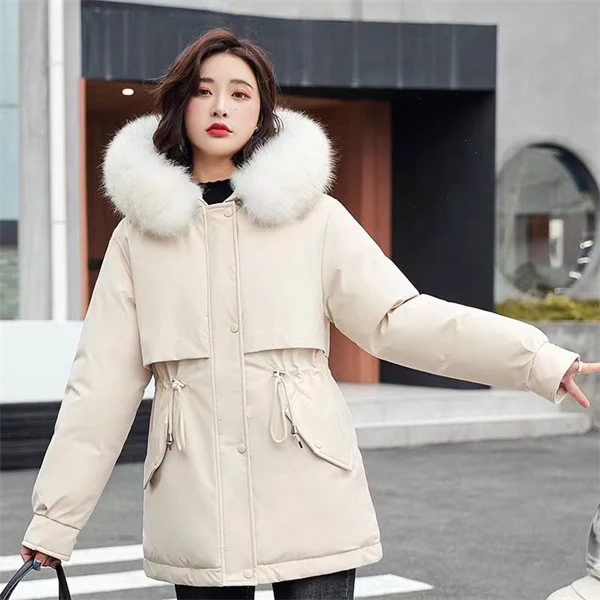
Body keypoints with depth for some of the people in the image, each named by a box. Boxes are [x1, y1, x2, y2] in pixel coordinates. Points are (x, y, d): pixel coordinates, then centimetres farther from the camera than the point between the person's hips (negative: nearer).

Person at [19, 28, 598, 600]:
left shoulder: (313, 216, 4)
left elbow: (398, 317, -1)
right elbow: (102, 383, 8)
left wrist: (541, 361, -10)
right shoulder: (139, 234, 7)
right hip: (196, 512, 1)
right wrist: (54, 518, 6)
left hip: (309, 507, -1)